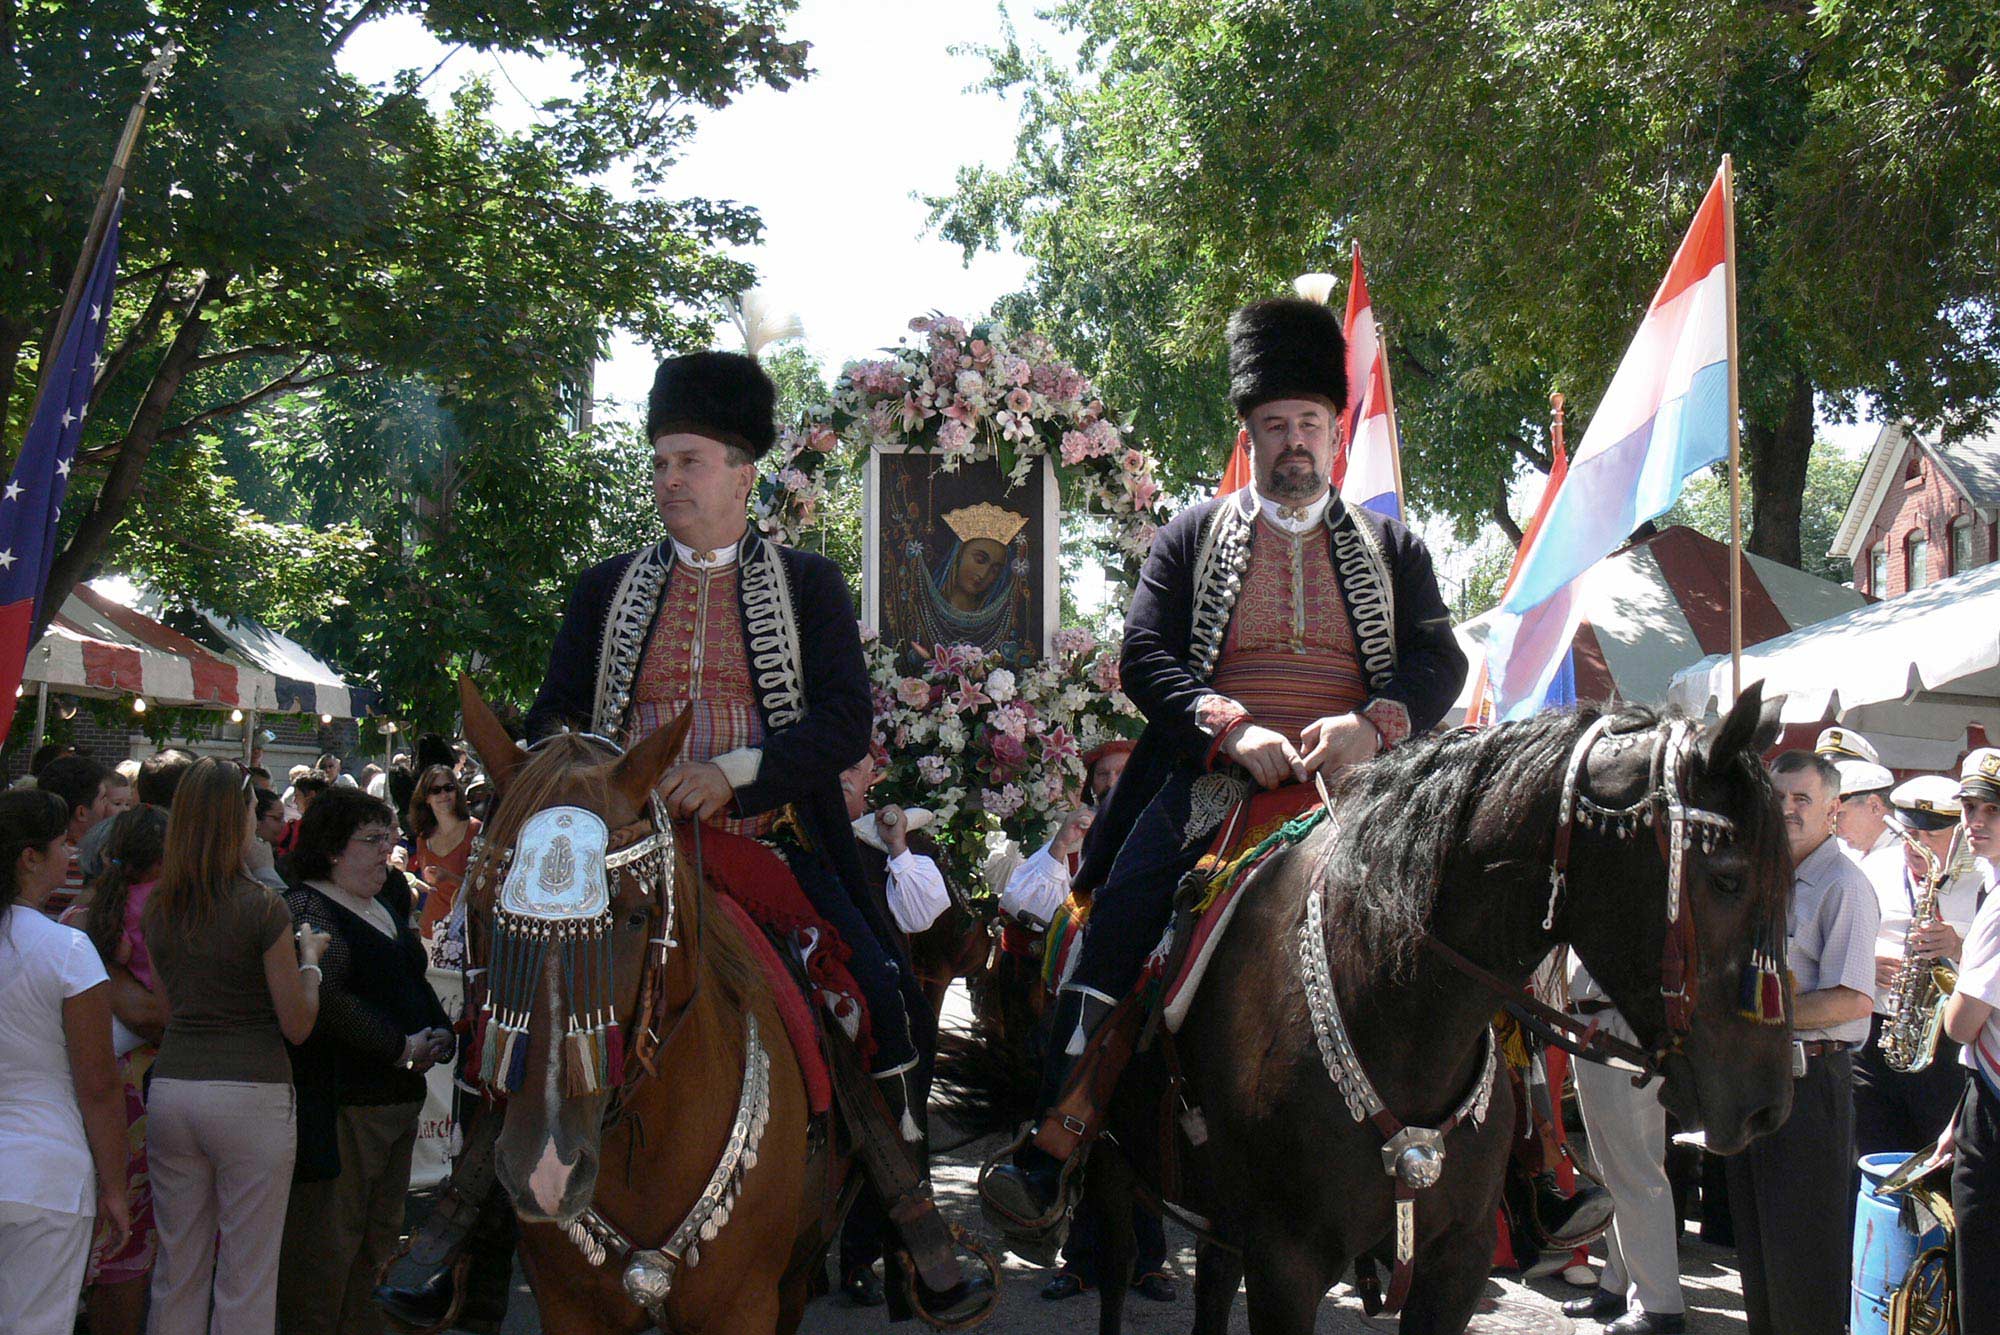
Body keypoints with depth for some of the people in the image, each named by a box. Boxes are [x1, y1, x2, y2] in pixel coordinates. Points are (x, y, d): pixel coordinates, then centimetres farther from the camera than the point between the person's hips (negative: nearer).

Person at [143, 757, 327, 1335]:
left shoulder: (157, 907, 5)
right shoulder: (262, 907, -11)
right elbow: (297, 1025, -6)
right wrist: (309, 957, 9)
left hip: (171, 1087, 5)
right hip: (250, 1092, -5)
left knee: (176, 1271, 14)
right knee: (246, 1282, 3)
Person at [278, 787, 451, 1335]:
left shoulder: (387, 903, 18)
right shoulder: (306, 909, -11)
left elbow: (415, 983, 26)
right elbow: (325, 1001, -23)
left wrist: (438, 1034, 6)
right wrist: (401, 1047, -18)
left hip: (399, 1097, 9)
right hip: (341, 1101, -9)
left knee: (378, 1233, 14)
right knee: (328, 1236, -4)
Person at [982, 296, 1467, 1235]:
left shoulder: (1391, 548, 18)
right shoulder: (1194, 537, 15)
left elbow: (1438, 661, 6)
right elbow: (1144, 656, 4)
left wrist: (1372, 724, -16)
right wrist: (1234, 732, -14)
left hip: (1354, 785, 1)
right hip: (1214, 782, -1)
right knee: (1117, 923, -19)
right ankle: (1054, 1151, -16)